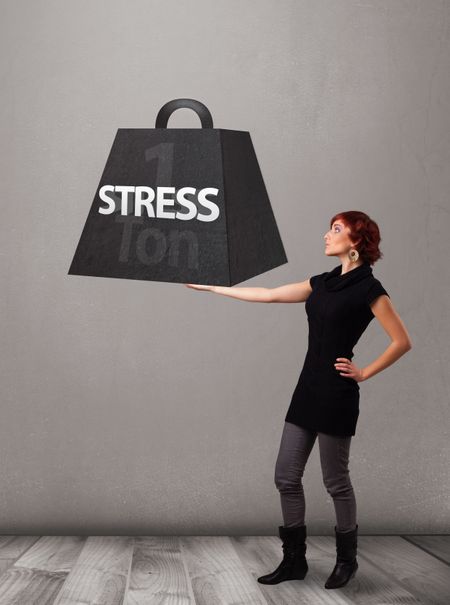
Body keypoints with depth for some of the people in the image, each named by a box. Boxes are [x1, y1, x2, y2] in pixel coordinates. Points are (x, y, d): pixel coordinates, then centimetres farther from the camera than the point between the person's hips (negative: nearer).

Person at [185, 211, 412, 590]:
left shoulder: (368, 288, -10)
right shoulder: (323, 282, 11)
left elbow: (402, 341, -10)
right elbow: (269, 295, 14)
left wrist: (364, 373, -7)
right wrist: (211, 288, 14)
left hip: (336, 394, -8)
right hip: (308, 388, 8)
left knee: (336, 481, 5)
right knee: (286, 476, 8)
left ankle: (347, 559, 26)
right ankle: (294, 560, 21)